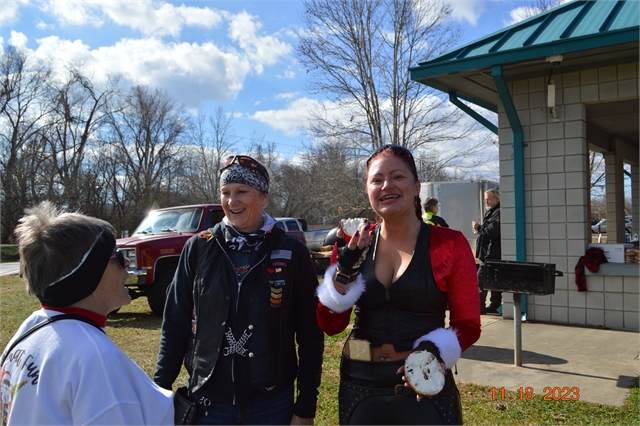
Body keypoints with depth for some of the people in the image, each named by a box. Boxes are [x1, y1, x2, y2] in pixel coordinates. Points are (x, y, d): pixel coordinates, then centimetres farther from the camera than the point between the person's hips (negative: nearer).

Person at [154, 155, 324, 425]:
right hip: (207, 402, 1)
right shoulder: (199, 248, -4)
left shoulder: (292, 253, -8)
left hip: (271, 404, -1)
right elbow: (175, 324, 1)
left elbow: (310, 335, -4)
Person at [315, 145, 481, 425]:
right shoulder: (354, 245, -1)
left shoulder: (450, 244, -8)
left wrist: (434, 352, -21)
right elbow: (330, 325, -1)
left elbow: (468, 325, -3)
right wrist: (344, 270, -14)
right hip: (359, 386, 3)